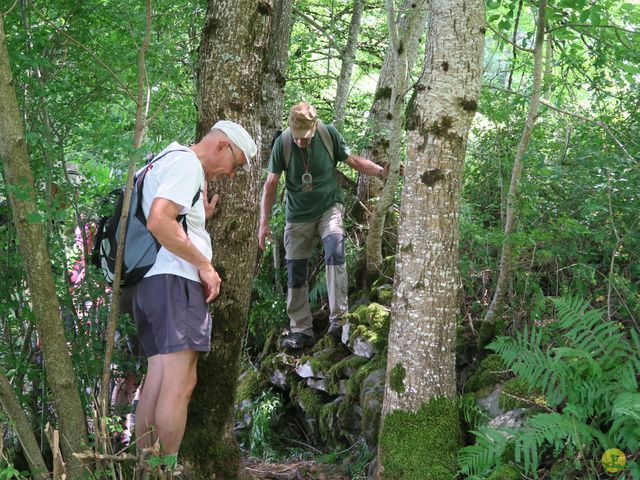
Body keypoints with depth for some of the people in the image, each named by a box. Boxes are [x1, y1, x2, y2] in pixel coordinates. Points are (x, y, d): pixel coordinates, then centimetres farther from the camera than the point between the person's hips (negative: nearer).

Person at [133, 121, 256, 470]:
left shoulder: (168, 162, 26)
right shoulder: (187, 163, -6)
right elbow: (159, 222, -21)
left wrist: (201, 217, 20)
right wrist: (205, 265, -16)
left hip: (149, 283, 10)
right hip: (174, 281, -10)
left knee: (158, 379, 8)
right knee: (180, 382, -11)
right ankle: (167, 469, -10)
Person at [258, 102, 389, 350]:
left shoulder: (329, 134, -12)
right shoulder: (282, 143, -13)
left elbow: (354, 161, -1)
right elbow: (271, 184, -6)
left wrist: (381, 171, -17)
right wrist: (264, 223, -8)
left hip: (329, 208, -1)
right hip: (298, 216, 1)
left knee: (334, 252, -28)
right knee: (295, 273, 4)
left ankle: (338, 318, -26)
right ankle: (301, 331, 15)